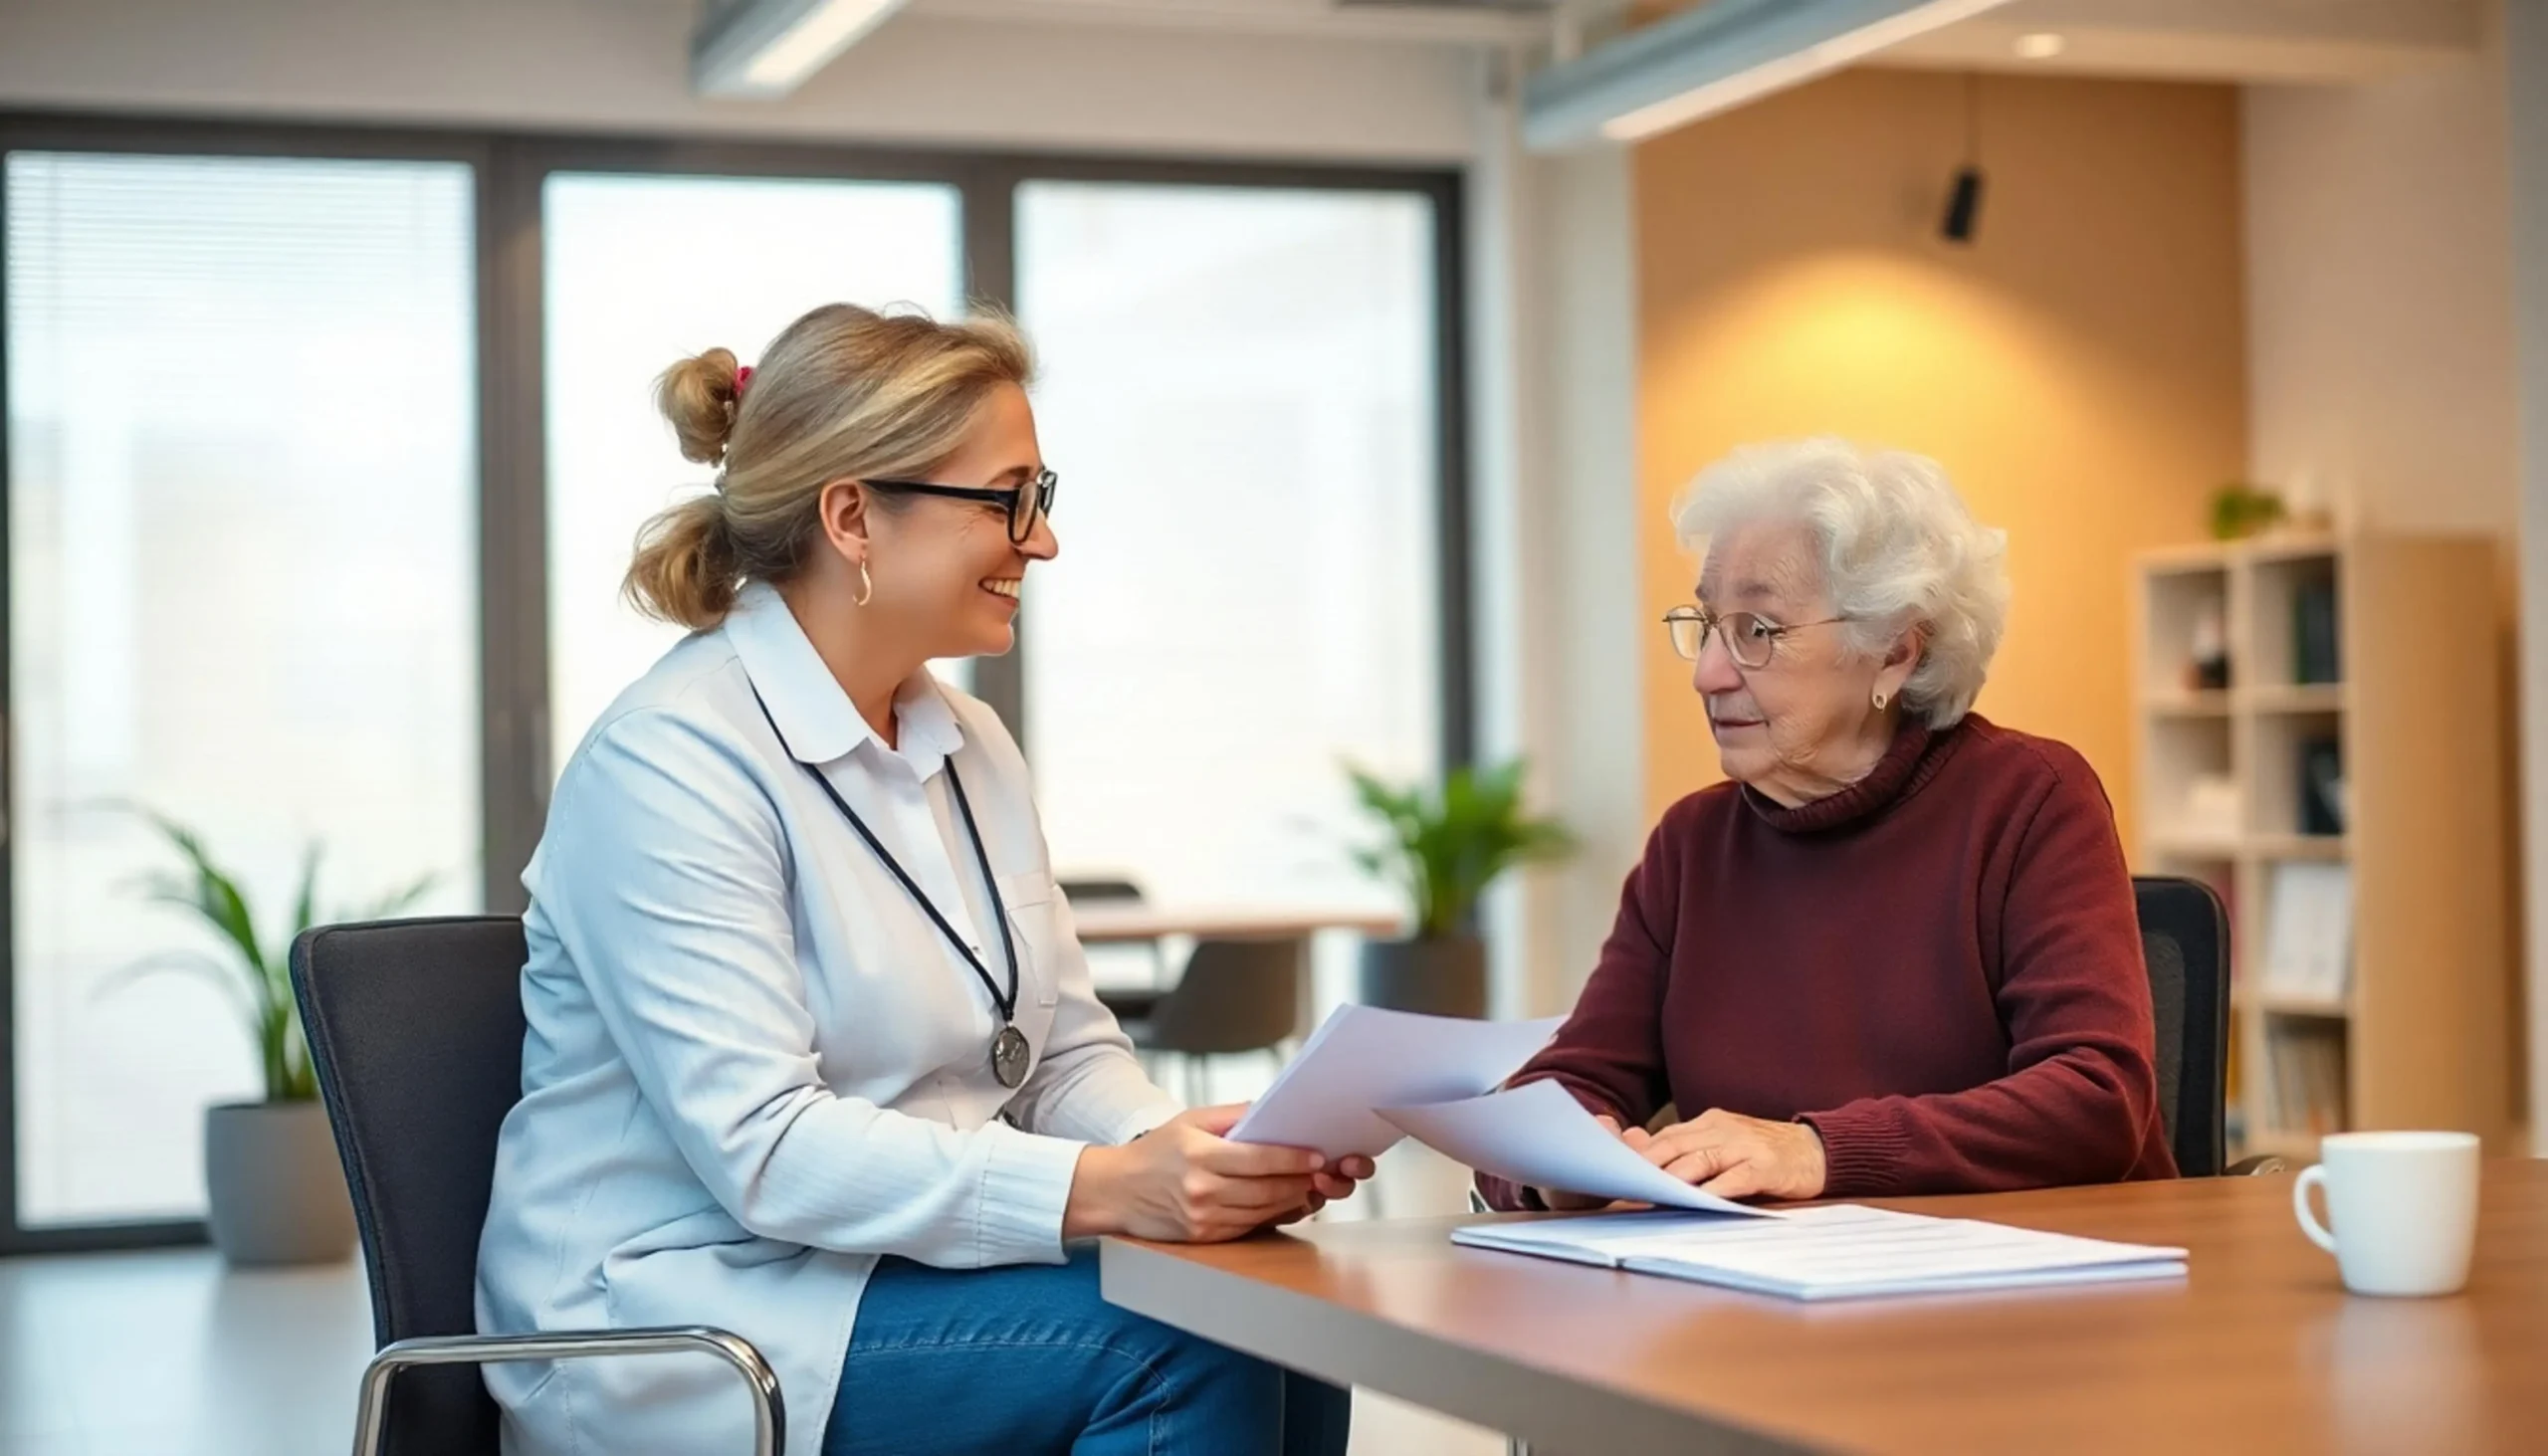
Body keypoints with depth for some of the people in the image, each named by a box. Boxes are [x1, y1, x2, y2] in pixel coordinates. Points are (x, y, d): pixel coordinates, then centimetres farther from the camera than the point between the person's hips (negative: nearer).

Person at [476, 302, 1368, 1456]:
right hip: (685, 1314, -7)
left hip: (900, 1262, 8)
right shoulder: (668, 763, -15)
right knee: (1183, 1347, -26)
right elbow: (762, 1148, -23)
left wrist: (1197, 1155, -12)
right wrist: (1104, 1190, -32)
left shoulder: (969, 747, 11)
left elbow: (1067, 1051, 11)